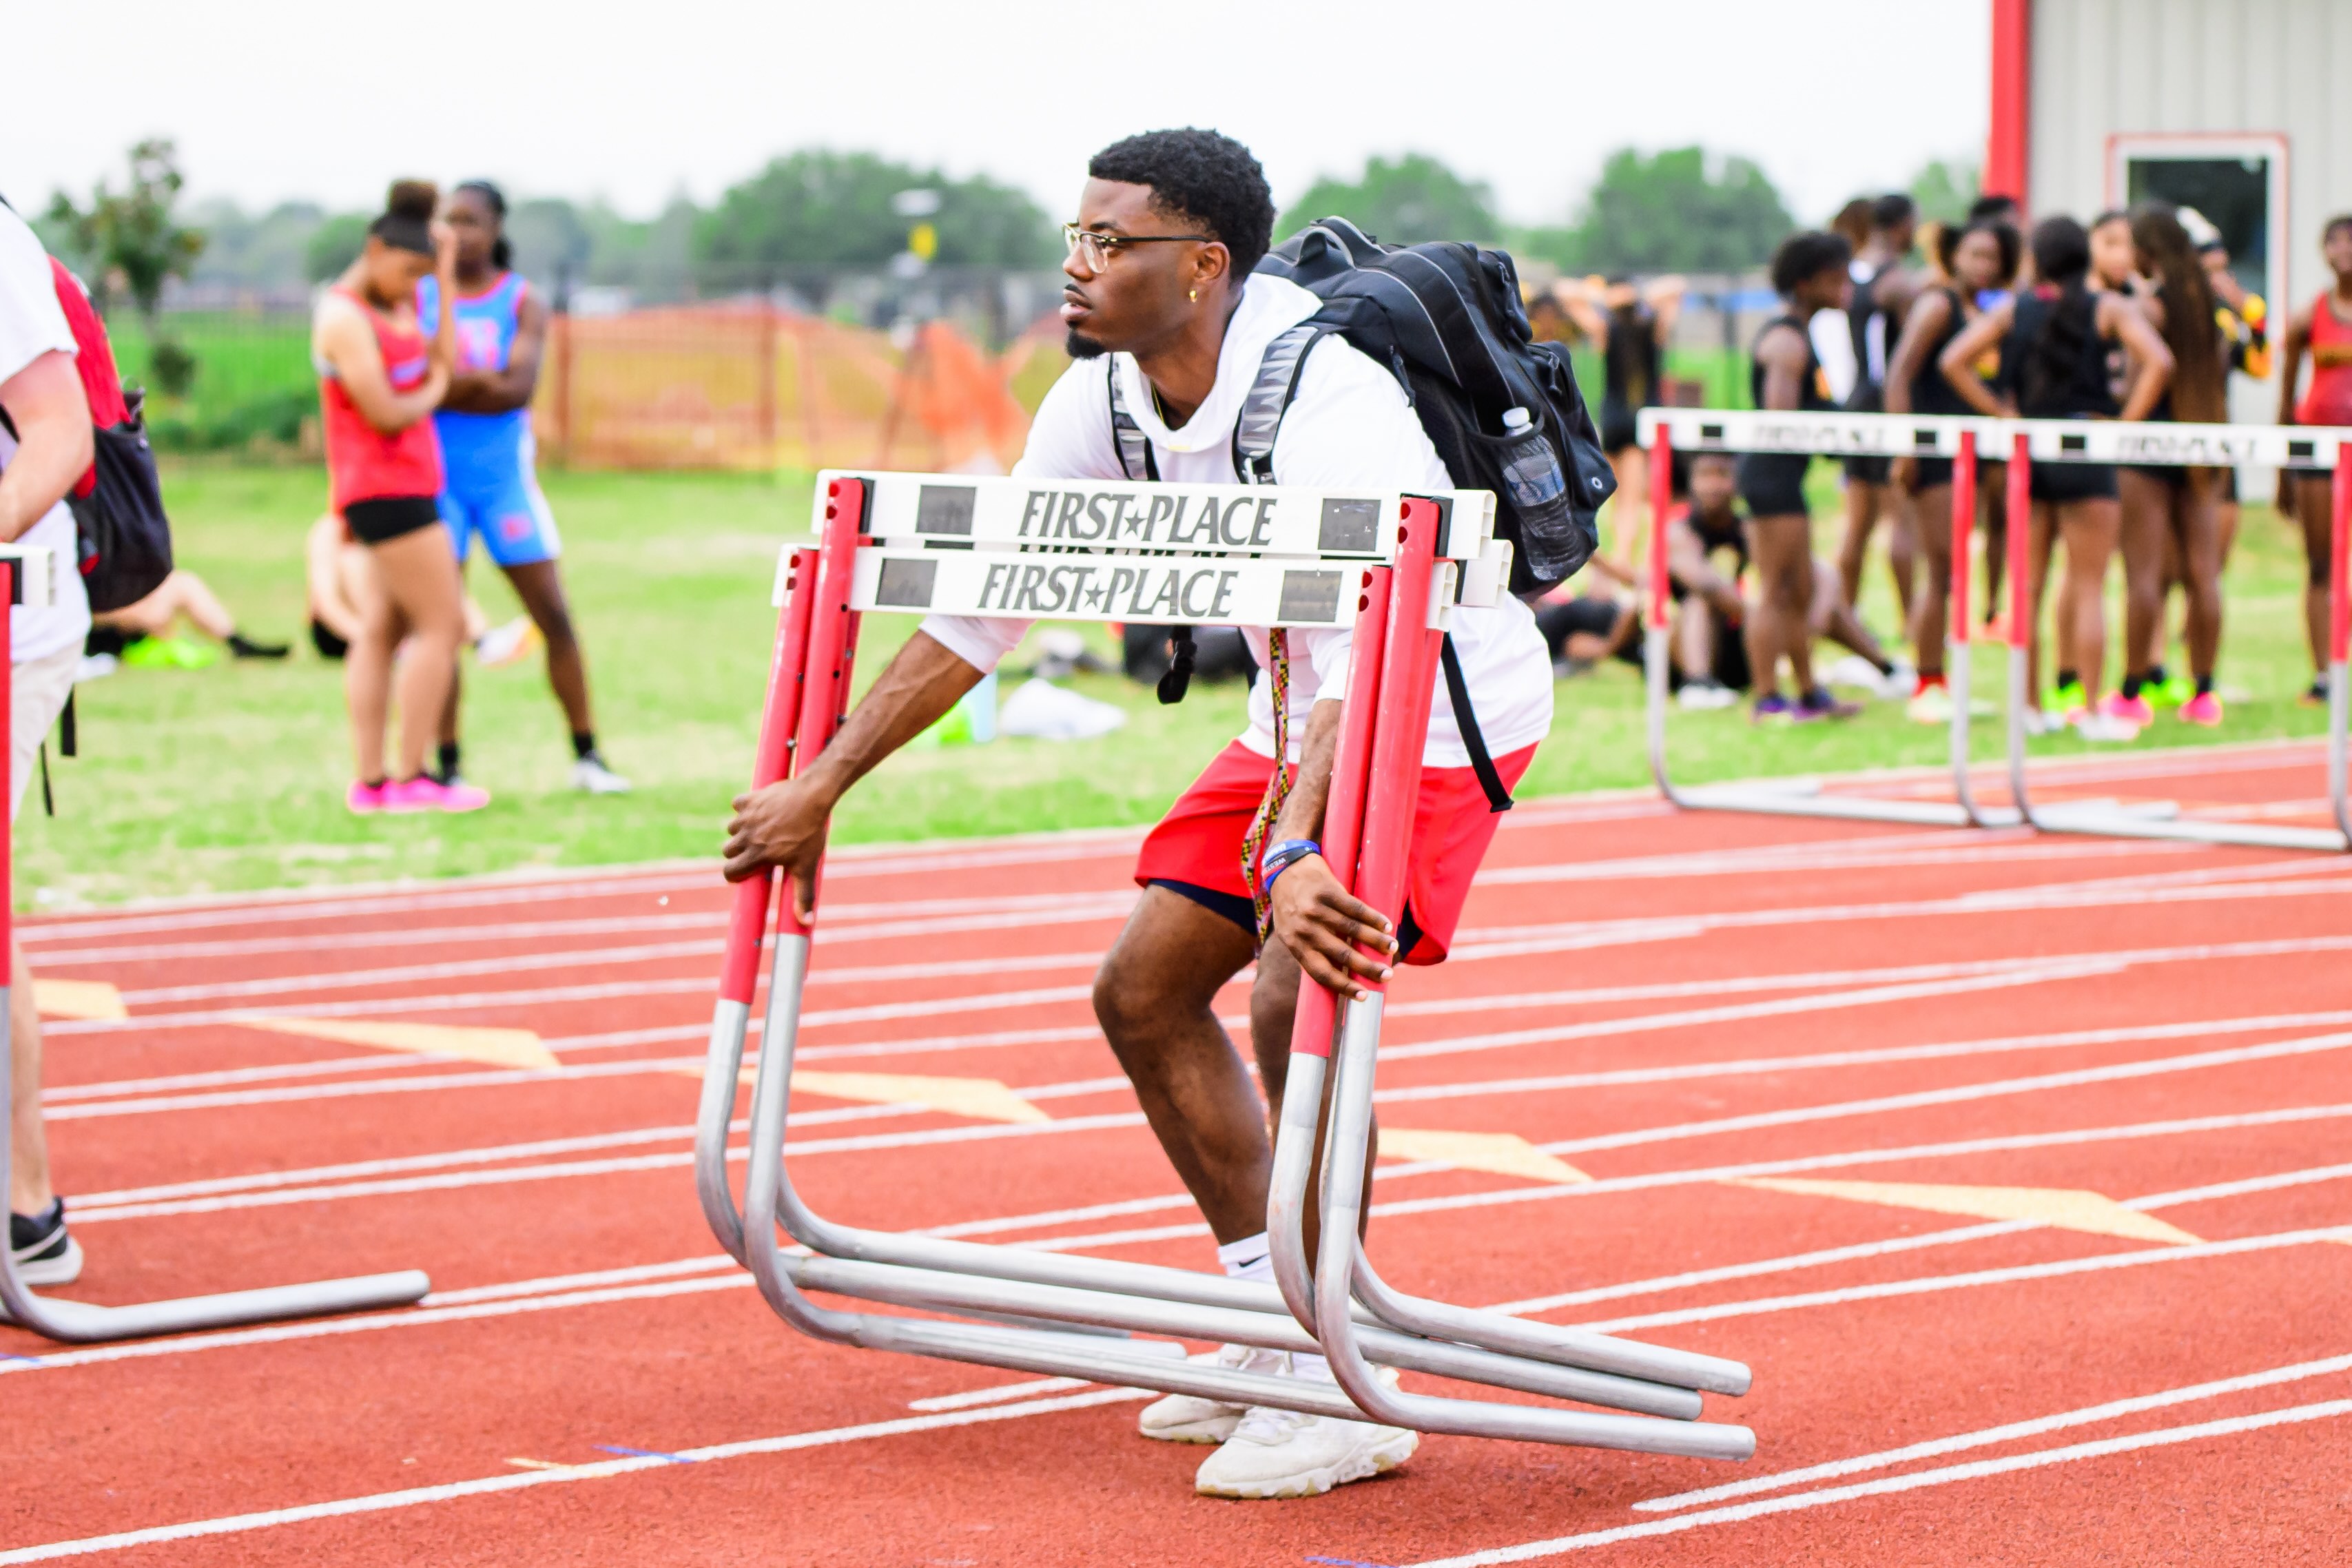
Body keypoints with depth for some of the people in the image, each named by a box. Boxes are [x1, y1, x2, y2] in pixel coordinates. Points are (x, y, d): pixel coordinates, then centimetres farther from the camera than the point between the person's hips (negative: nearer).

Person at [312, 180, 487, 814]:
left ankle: (369, 782, 7)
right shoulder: (344, 317, -14)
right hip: (385, 486, -10)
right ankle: (412, 778, -6)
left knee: (381, 629, 7)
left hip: (407, 485, 10)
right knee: (442, 623, -8)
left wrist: (444, 276, 3)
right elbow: (385, 414, -19)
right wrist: (432, 393, 0)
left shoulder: (396, 302, 14)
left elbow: (442, 362, 3)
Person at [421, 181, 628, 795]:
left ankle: (586, 756, 8)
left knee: (554, 615, -1)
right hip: (436, 479, 0)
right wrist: (481, 381, -13)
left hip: (505, 475, 0)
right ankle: (447, 766, 3)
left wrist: (442, 386, -13)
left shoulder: (523, 303, 1)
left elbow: (518, 390, -12)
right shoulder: (418, 298, 4)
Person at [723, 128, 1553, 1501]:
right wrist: (821, 788, 2)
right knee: (1145, 990, 4)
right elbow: (976, 610, 1)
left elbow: (1364, 665, -42)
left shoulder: (1325, 404, -32)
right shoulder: (1105, 402, -8)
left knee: (1299, 994, -25)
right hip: (1300, 717, 9)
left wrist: (1297, 855, -57)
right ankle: (1279, 1329, 16)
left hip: (1447, 713, -9)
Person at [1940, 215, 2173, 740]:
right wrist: (2125, 423, -8)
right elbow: (2158, 362, -15)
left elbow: (1953, 361, -2)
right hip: (2085, 455, -3)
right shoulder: (2109, 309, -2)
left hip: (2025, 454, 3)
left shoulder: (2012, 310, 5)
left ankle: (2031, 708, 11)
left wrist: (2001, 412, 1)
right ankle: (2089, 711, 0)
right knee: (2087, 589, 1)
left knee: (2028, 588, 9)